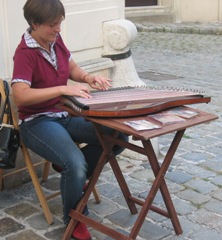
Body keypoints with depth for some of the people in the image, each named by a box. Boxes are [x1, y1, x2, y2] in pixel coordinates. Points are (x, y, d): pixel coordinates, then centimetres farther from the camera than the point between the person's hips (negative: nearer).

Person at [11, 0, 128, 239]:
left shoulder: (55, 40, 3)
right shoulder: (25, 53, -19)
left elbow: (73, 69, 16)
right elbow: (20, 96, -31)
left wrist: (90, 78, -5)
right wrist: (63, 89, -36)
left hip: (67, 114, 8)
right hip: (37, 122, -7)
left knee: (119, 136, -8)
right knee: (75, 164, -32)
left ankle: (74, 175, 12)